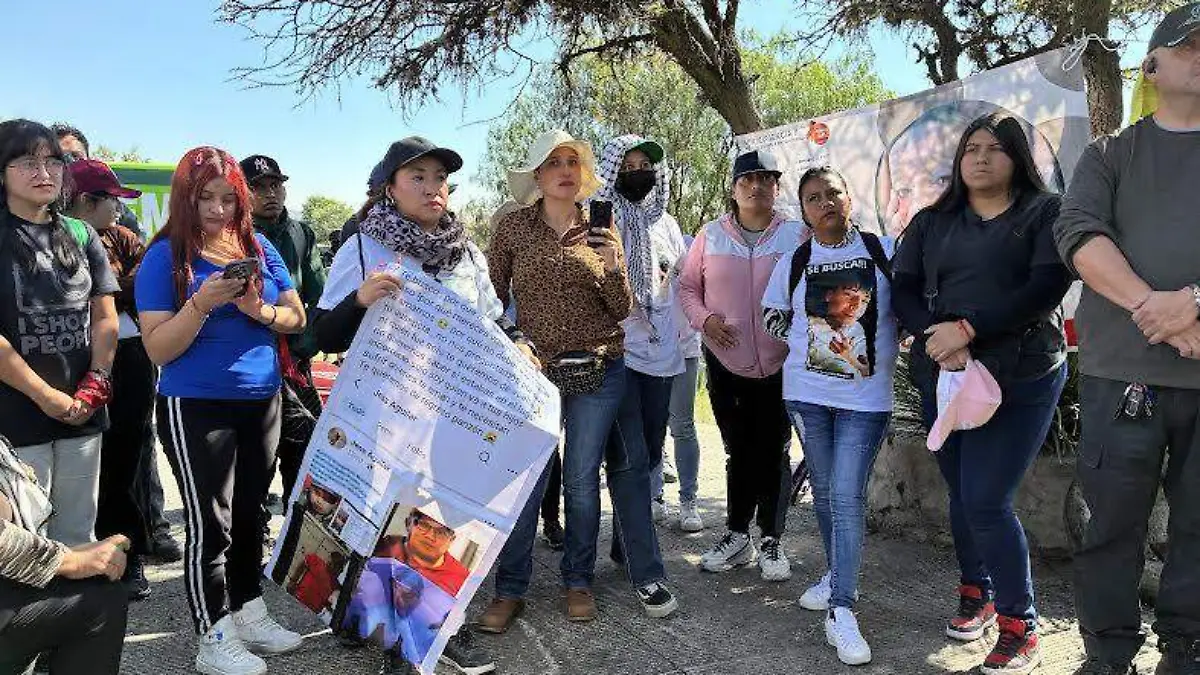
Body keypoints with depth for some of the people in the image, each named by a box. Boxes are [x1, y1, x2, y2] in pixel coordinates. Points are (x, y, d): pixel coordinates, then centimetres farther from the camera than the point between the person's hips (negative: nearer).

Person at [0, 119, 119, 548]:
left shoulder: (81, 235, 11)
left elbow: (105, 318, 9)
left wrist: (95, 385, -3)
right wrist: (47, 396, -12)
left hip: (83, 416, 4)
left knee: (78, 537, 12)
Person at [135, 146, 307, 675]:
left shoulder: (258, 247, 5)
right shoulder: (165, 256, -7)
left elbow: (297, 318, 6)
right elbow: (158, 350, -12)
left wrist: (260, 311, -14)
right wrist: (202, 302, -25)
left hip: (262, 402, 5)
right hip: (197, 408, -5)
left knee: (249, 514, 15)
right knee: (209, 524, 2)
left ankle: (248, 614, 30)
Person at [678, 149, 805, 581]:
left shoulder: (797, 235, -2)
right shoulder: (710, 236, 2)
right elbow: (687, 287, 8)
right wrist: (704, 319, -9)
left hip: (779, 364, -1)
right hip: (726, 363, 1)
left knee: (773, 453, 7)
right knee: (738, 451, 12)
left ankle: (771, 541, 21)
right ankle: (737, 535, 26)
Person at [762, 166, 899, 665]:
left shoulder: (884, 250, -2)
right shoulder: (794, 262, 3)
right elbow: (772, 316, 14)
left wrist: (884, 348, -5)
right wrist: (809, 342, 2)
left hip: (866, 396, -3)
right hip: (806, 393, 3)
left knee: (847, 498, -9)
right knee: (824, 490, 14)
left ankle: (841, 611, -3)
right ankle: (838, 575, 34)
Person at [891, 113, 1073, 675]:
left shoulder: (1044, 212, 1)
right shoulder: (932, 222, 12)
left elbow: (1048, 287, -13)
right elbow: (903, 291, 3)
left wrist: (968, 330, -19)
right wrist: (937, 338, -15)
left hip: (1021, 378, -4)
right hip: (942, 377, 4)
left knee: (986, 501, -9)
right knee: (962, 495, 12)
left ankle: (1020, 628, 8)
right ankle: (976, 594, 33)